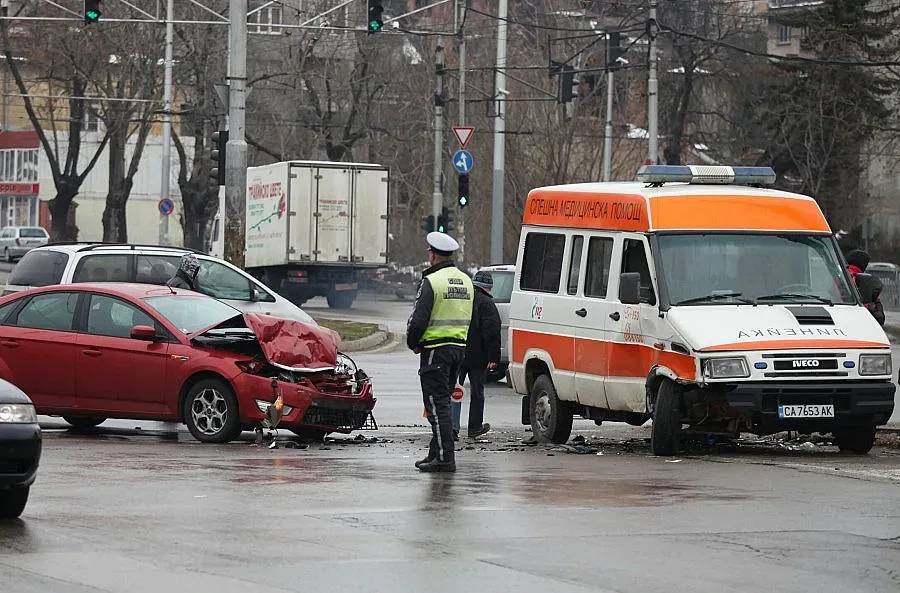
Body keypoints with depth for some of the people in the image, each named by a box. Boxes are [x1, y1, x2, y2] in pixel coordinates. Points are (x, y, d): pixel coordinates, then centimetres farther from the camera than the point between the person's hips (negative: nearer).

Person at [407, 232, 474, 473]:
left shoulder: (432, 281, -14)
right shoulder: (465, 281, 13)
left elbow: (418, 319, -18)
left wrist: (413, 343, -1)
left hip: (436, 350, -8)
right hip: (459, 348, 8)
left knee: (437, 405, -7)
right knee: (443, 402, 16)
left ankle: (445, 457, -11)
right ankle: (436, 453, 20)